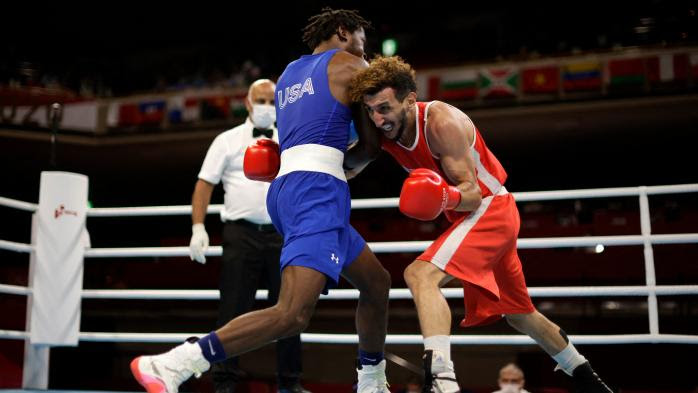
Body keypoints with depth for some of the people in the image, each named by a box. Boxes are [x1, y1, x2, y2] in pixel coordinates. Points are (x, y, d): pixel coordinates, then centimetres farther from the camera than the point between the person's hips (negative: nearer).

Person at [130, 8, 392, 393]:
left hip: (287, 186, 9)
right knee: (292, 314, -22)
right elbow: (374, 138, 11)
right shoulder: (350, 64, 7)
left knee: (377, 282, 21)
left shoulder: (288, 73, 27)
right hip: (316, 189, -9)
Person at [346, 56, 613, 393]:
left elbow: (473, 193, -25)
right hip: (475, 214, 9)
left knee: (420, 275, -29)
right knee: (519, 314, 22)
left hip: (490, 208, -9)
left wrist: (447, 198, -45)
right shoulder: (384, 132, -4)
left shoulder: (442, 121, -25)